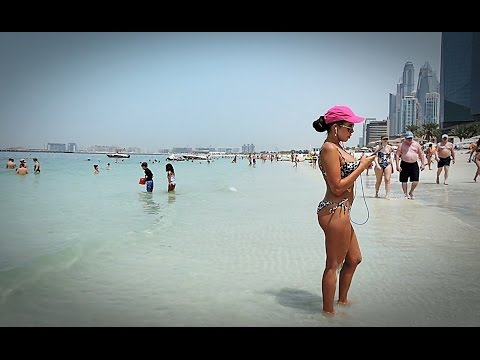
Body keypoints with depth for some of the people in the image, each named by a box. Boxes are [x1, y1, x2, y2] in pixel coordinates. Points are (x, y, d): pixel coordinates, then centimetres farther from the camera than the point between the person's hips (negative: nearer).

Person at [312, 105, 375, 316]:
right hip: (335, 212, -10)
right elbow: (337, 187, -20)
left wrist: (362, 163, 7)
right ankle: (328, 311, 18)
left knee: (354, 259, 23)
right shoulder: (329, 149, -17)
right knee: (333, 265, 3)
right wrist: (362, 166, -13)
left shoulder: (337, 148, 13)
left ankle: (342, 300, 40)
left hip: (341, 212, 10)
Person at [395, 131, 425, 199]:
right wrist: (397, 165, -10)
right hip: (404, 164, -1)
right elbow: (397, 155, -2)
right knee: (404, 181, 1)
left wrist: (423, 164, 4)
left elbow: (421, 154, 11)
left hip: (414, 164, 2)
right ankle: (406, 194, 15)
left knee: (416, 180, -5)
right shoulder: (402, 144, 0)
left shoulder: (416, 144, 6)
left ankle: (411, 193, 17)